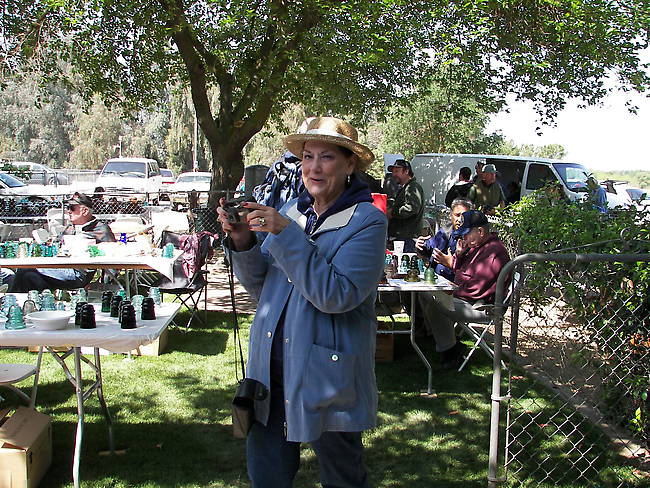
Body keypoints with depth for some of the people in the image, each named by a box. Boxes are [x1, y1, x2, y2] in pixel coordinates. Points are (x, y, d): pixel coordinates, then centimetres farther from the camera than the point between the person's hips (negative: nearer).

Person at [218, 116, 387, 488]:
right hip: (272, 368, 5)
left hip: (328, 374, -5)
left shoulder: (367, 221, -11)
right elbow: (261, 287, 8)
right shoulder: (291, 211, 6)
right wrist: (243, 242, -10)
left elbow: (337, 296, -24)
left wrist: (286, 234, -26)